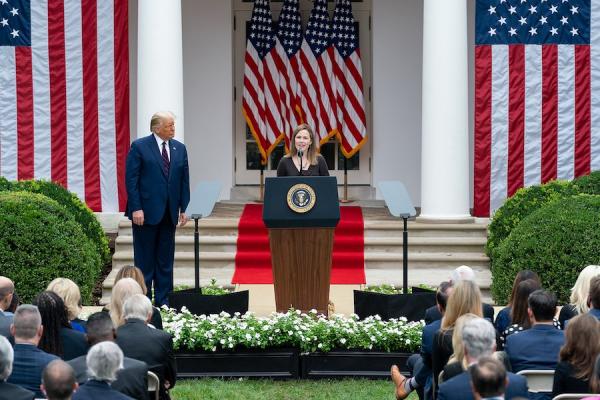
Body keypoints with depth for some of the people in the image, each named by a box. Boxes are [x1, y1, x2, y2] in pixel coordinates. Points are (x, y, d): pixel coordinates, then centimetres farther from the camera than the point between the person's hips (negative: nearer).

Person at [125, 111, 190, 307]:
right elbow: (131, 180, -8)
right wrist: (136, 208, -14)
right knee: (145, 260, 2)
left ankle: (163, 301, 15)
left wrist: (184, 208, 5)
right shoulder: (139, 147, -5)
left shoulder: (179, 149, 10)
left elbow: (184, 180, 11)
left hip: (169, 213, 5)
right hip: (146, 212, -5)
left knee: (166, 261, 8)